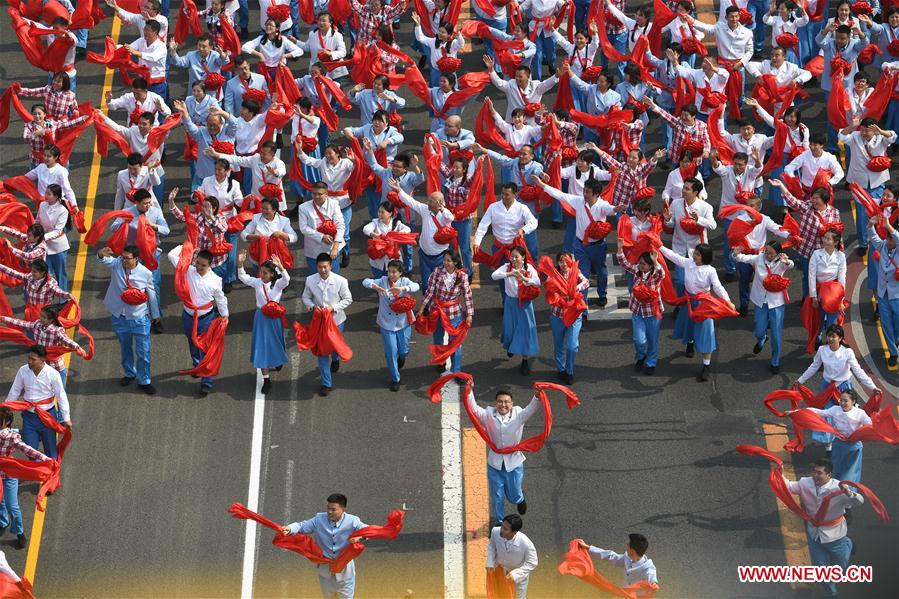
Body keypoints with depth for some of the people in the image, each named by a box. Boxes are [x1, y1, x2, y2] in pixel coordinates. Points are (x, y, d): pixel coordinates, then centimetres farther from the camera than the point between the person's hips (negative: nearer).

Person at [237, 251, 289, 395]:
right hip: (261, 317, 2)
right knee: (261, 346, 2)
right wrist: (240, 264, -23)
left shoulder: (278, 284, -12)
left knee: (275, 343, 19)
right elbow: (243, 277, -6)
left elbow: (286, 279, -32)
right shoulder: (257, 282, -3)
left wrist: (280, 266, -48)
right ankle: (266, 380, 8)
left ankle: (278, 361, 55)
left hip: (274, 318, -2)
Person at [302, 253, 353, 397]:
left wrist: (333, 307, -22)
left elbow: (348, 299, -9)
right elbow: (306, 297, 1)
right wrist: (312, 306, -20)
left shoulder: (340, 281, -21)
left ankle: (335, 359, 61)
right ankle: (326, 383, 14)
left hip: (336, 319, -1)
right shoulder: (310, 280, -14)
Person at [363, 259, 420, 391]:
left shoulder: (405, 281, -9)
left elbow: (416, 286, -29)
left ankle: (401, 358, 54)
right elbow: (365, 281, -17)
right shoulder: (383, 281, -8)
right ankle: (395, 379, 21)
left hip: (403, 322, 0)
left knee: (404, 351, 14)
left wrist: (402, 288, -47)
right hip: (387, 323, 0)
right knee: (391, 352, 3)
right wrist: (376, 287, -39)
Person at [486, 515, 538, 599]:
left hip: (520, 574, -3)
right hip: (501, 571, 3)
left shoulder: (526, 544, -43)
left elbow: (532, 563, -23)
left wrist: (516, 574, -29)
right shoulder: (495, 531, -32)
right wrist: (490, 563, -16)